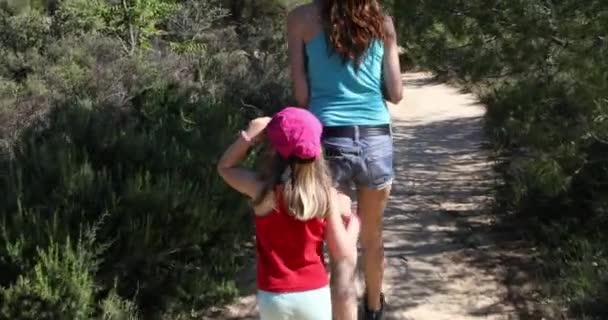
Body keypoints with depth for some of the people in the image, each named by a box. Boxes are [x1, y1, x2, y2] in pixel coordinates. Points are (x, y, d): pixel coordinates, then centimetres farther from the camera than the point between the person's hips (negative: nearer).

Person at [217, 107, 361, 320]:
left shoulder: (262, 190, -13)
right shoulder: (326, 194, -9)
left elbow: (225, 167, 7)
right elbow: (343, 255, -6)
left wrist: (249, 136, -2)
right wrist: (353, 223, 10)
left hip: (274, 298, -1)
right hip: (315, 294, 1)